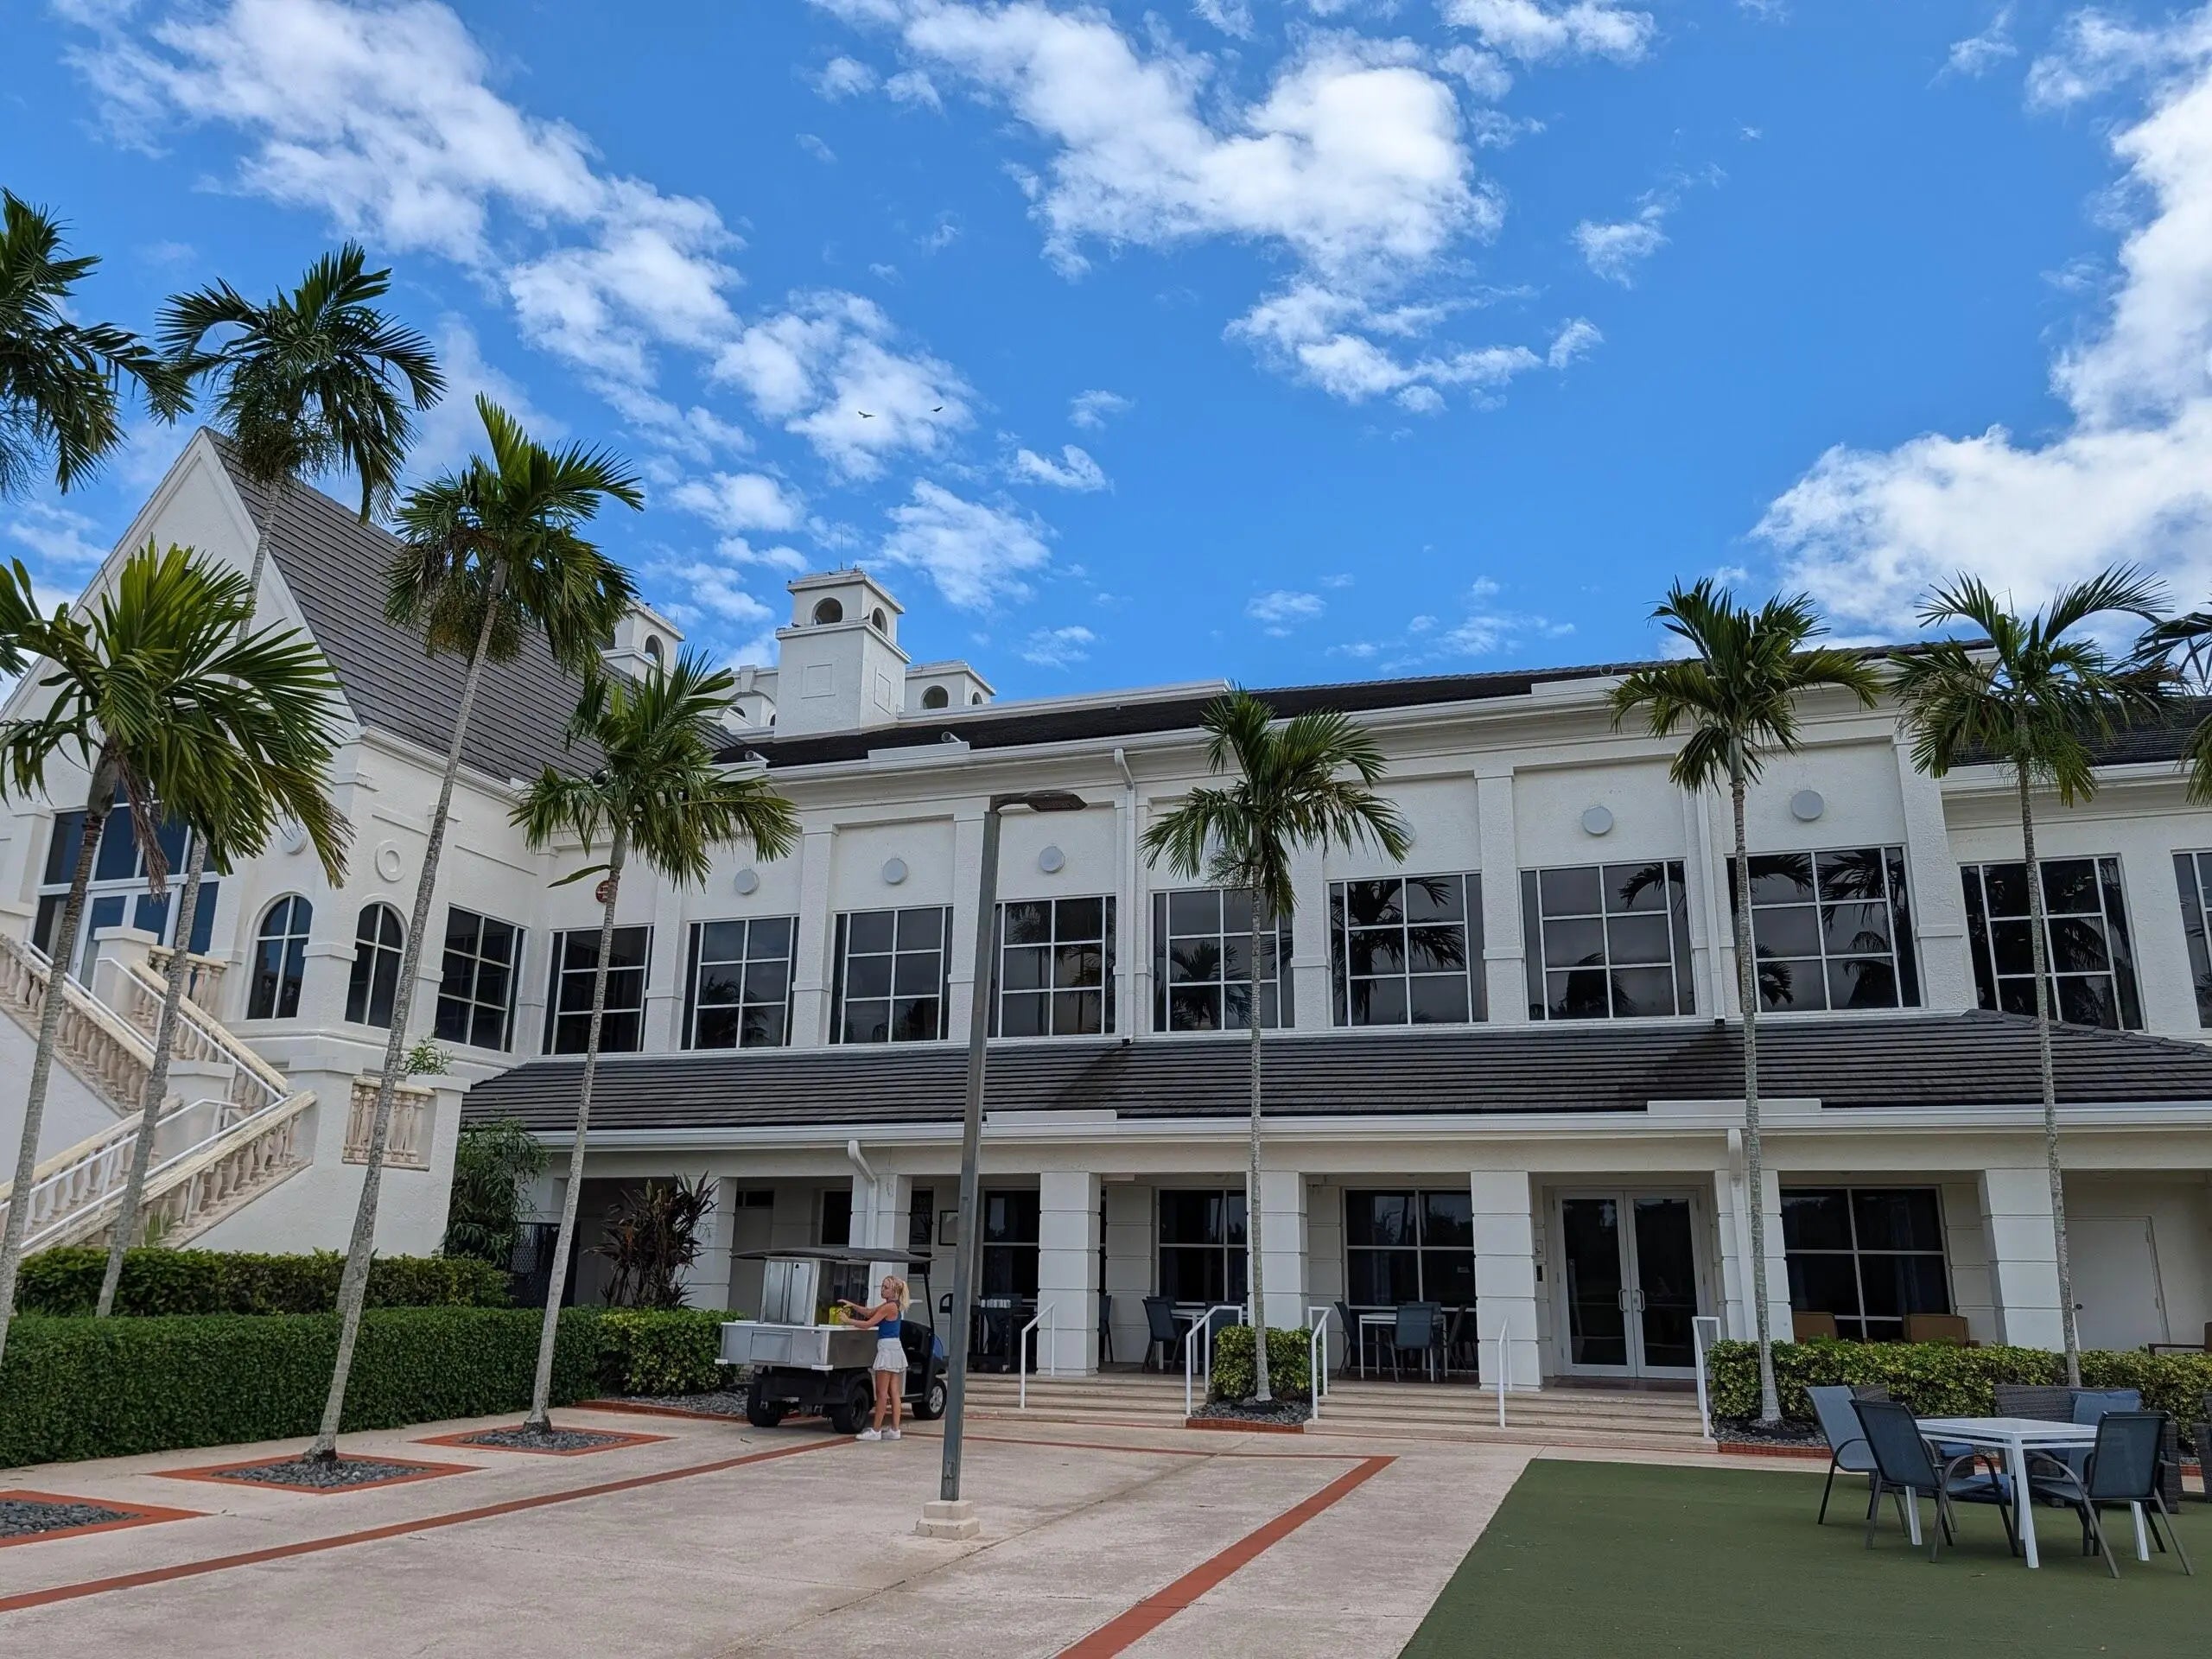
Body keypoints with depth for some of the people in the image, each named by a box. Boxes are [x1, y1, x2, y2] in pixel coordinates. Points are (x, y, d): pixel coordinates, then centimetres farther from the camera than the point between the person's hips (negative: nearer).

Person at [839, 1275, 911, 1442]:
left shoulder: (890, 1306, -14)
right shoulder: (891, 1305, 15)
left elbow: (868, 1324, -14)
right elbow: (869, 1312, 21)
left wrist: (847, 1321, -8)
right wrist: (852, 1305, 10)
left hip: (887, 1348, -10)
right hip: (895, 1348, 10)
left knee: (882, 1392, -4)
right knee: (894, 1392, 8)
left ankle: (876, 1430, -1)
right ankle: (895, 1430, 10)